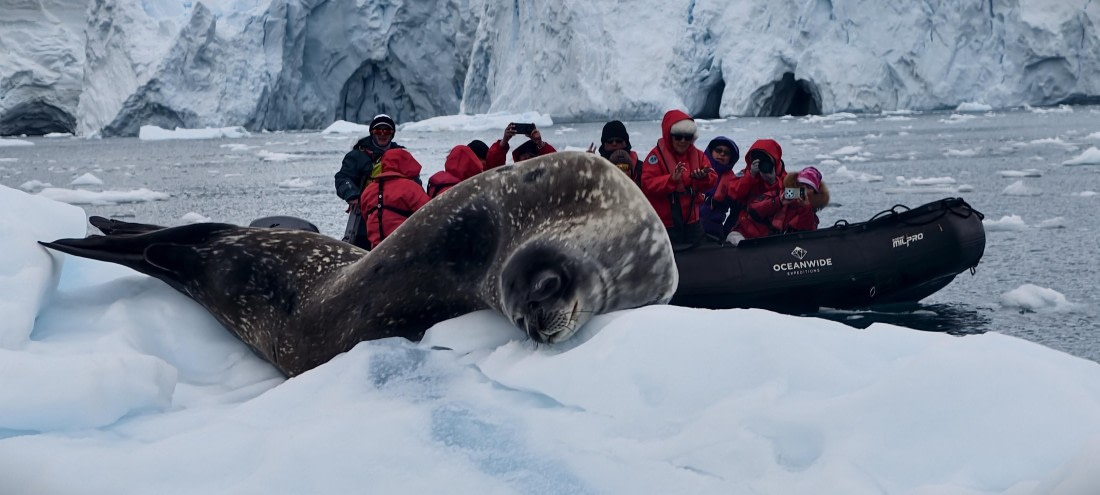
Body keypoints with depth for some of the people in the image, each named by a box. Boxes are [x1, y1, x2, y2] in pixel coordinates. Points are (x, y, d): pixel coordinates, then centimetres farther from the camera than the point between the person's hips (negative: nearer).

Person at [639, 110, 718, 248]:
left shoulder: (697, 155, 6)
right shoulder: (657, 155, -12)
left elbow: (713, 179, 1)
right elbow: (647, 184, -20)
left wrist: (703, 177, -24)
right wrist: (671, 179, -34)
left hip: (691, 220, 6)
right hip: (666, 223, -6)